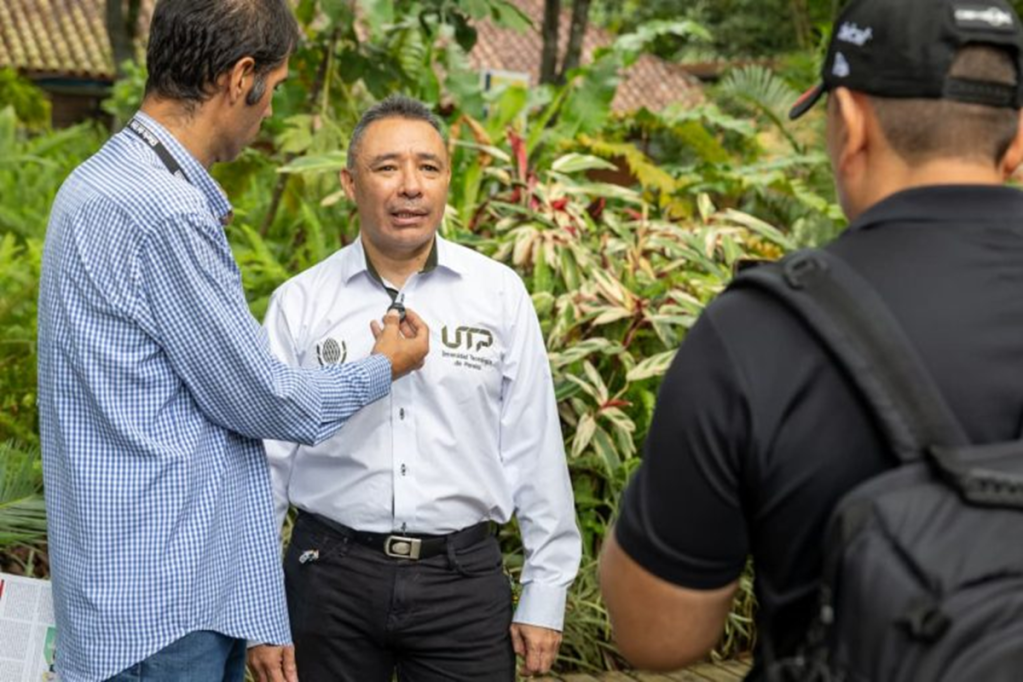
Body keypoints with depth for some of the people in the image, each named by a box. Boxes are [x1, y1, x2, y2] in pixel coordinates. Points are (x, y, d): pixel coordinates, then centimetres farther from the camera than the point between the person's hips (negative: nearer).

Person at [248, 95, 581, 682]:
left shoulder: (500, 294, -1)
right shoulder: (301, 303, -1)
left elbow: (535, 453, 2)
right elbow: (267, 458, 2)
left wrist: (545, 598, 2)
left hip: (463, 574, 0)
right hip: (332, 574, 0)